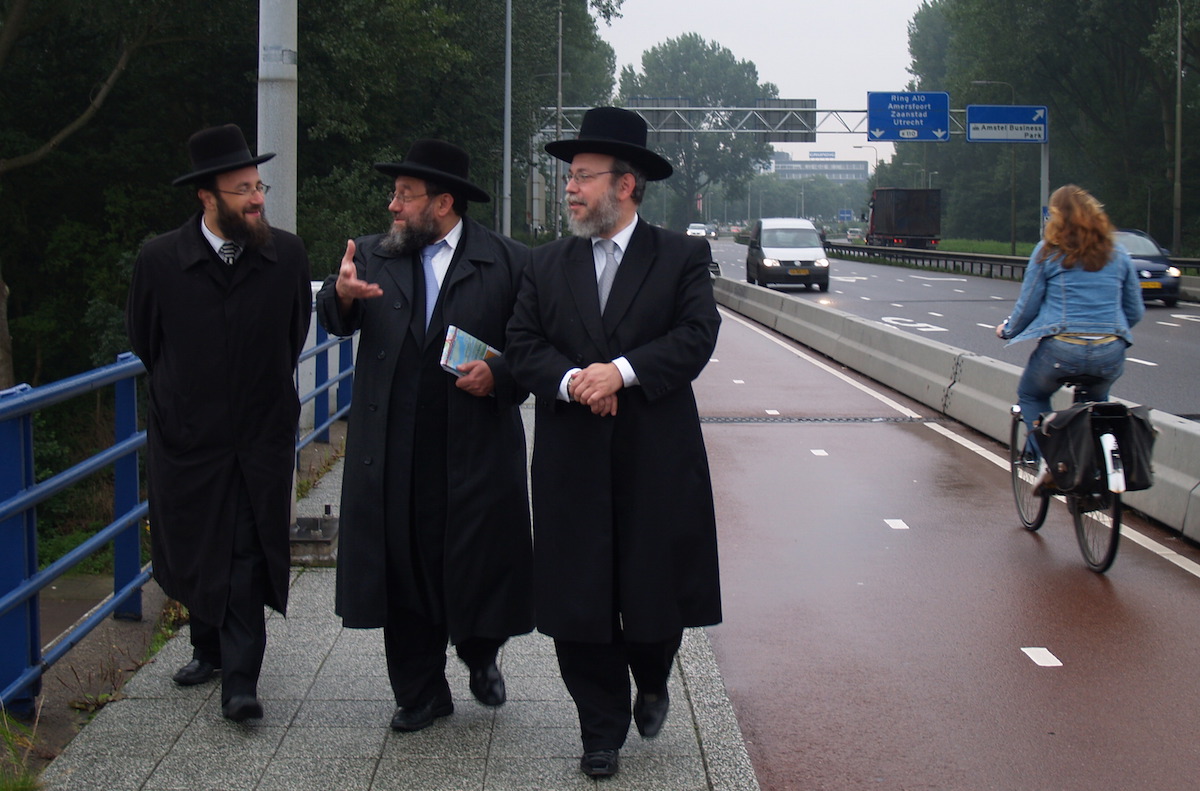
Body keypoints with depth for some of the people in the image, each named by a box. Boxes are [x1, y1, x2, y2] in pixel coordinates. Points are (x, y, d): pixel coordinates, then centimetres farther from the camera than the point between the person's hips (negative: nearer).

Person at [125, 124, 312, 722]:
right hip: (186, 436, 1)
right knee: (194, 554, 13)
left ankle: (239, 681, 0)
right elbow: (142, 336, 10)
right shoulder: (160, 260, -8)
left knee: (248, 558, -5)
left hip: (262, 435, -1)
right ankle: (209, 648, 36)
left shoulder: (287, 256, -4)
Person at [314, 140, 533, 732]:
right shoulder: (373, 255, 9)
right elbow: (333, 320, -1)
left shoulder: (508, 261, 0)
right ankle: (420, 693, 24)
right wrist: (341, 294, -24)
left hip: (474, 448, -2)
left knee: (477, 567, 5)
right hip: (392, 454, 3)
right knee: (404, 572, 9)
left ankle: (480, 656, 35)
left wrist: (498, 376, -14)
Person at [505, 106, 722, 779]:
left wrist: (622, 371, -20)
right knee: (578, 600, 4)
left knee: (657, 591, 6)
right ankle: (602, 731, 19)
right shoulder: (549, 265, 12)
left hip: (658, 461, -2)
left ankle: (652, 681, 37)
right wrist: (572, 380, -16)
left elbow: (697, 335, -9)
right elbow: (523, 345, 4)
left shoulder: (681, 257, 3)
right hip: (573, 464, 2)